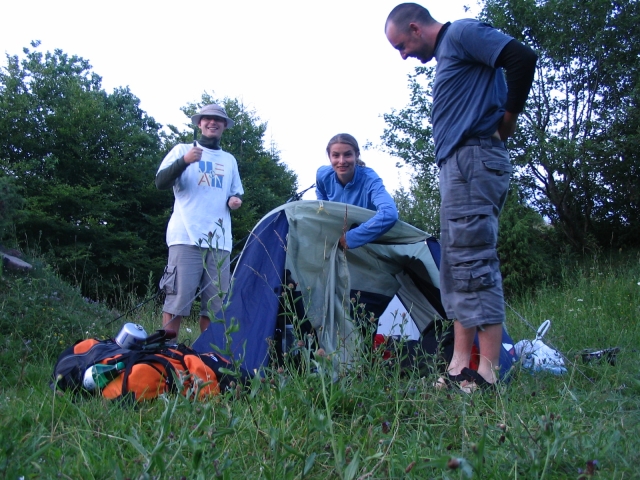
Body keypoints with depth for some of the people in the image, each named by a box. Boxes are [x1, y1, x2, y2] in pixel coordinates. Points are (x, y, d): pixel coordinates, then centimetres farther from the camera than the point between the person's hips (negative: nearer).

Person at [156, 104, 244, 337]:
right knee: (177, 300, -9)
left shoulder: (230, 160, 23)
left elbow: (236, 193, 29)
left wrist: (235, 200, 5)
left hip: (220, 241, 4)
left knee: (214, 305, 5)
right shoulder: (182, 149, 10)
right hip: (187, 237, -4)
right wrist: (184, 161, -16)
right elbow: (161, 183, -1)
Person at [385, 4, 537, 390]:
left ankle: (488, 373, -8)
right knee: (457, 264, 8)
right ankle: (460, 366, 12)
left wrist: (506, 122, -9)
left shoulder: (461, 32, -2)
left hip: (474, 159, -10)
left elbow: (523, 58, -15)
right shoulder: (447, 55, 26)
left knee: (474, 260, -12)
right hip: (457, 165, 10)